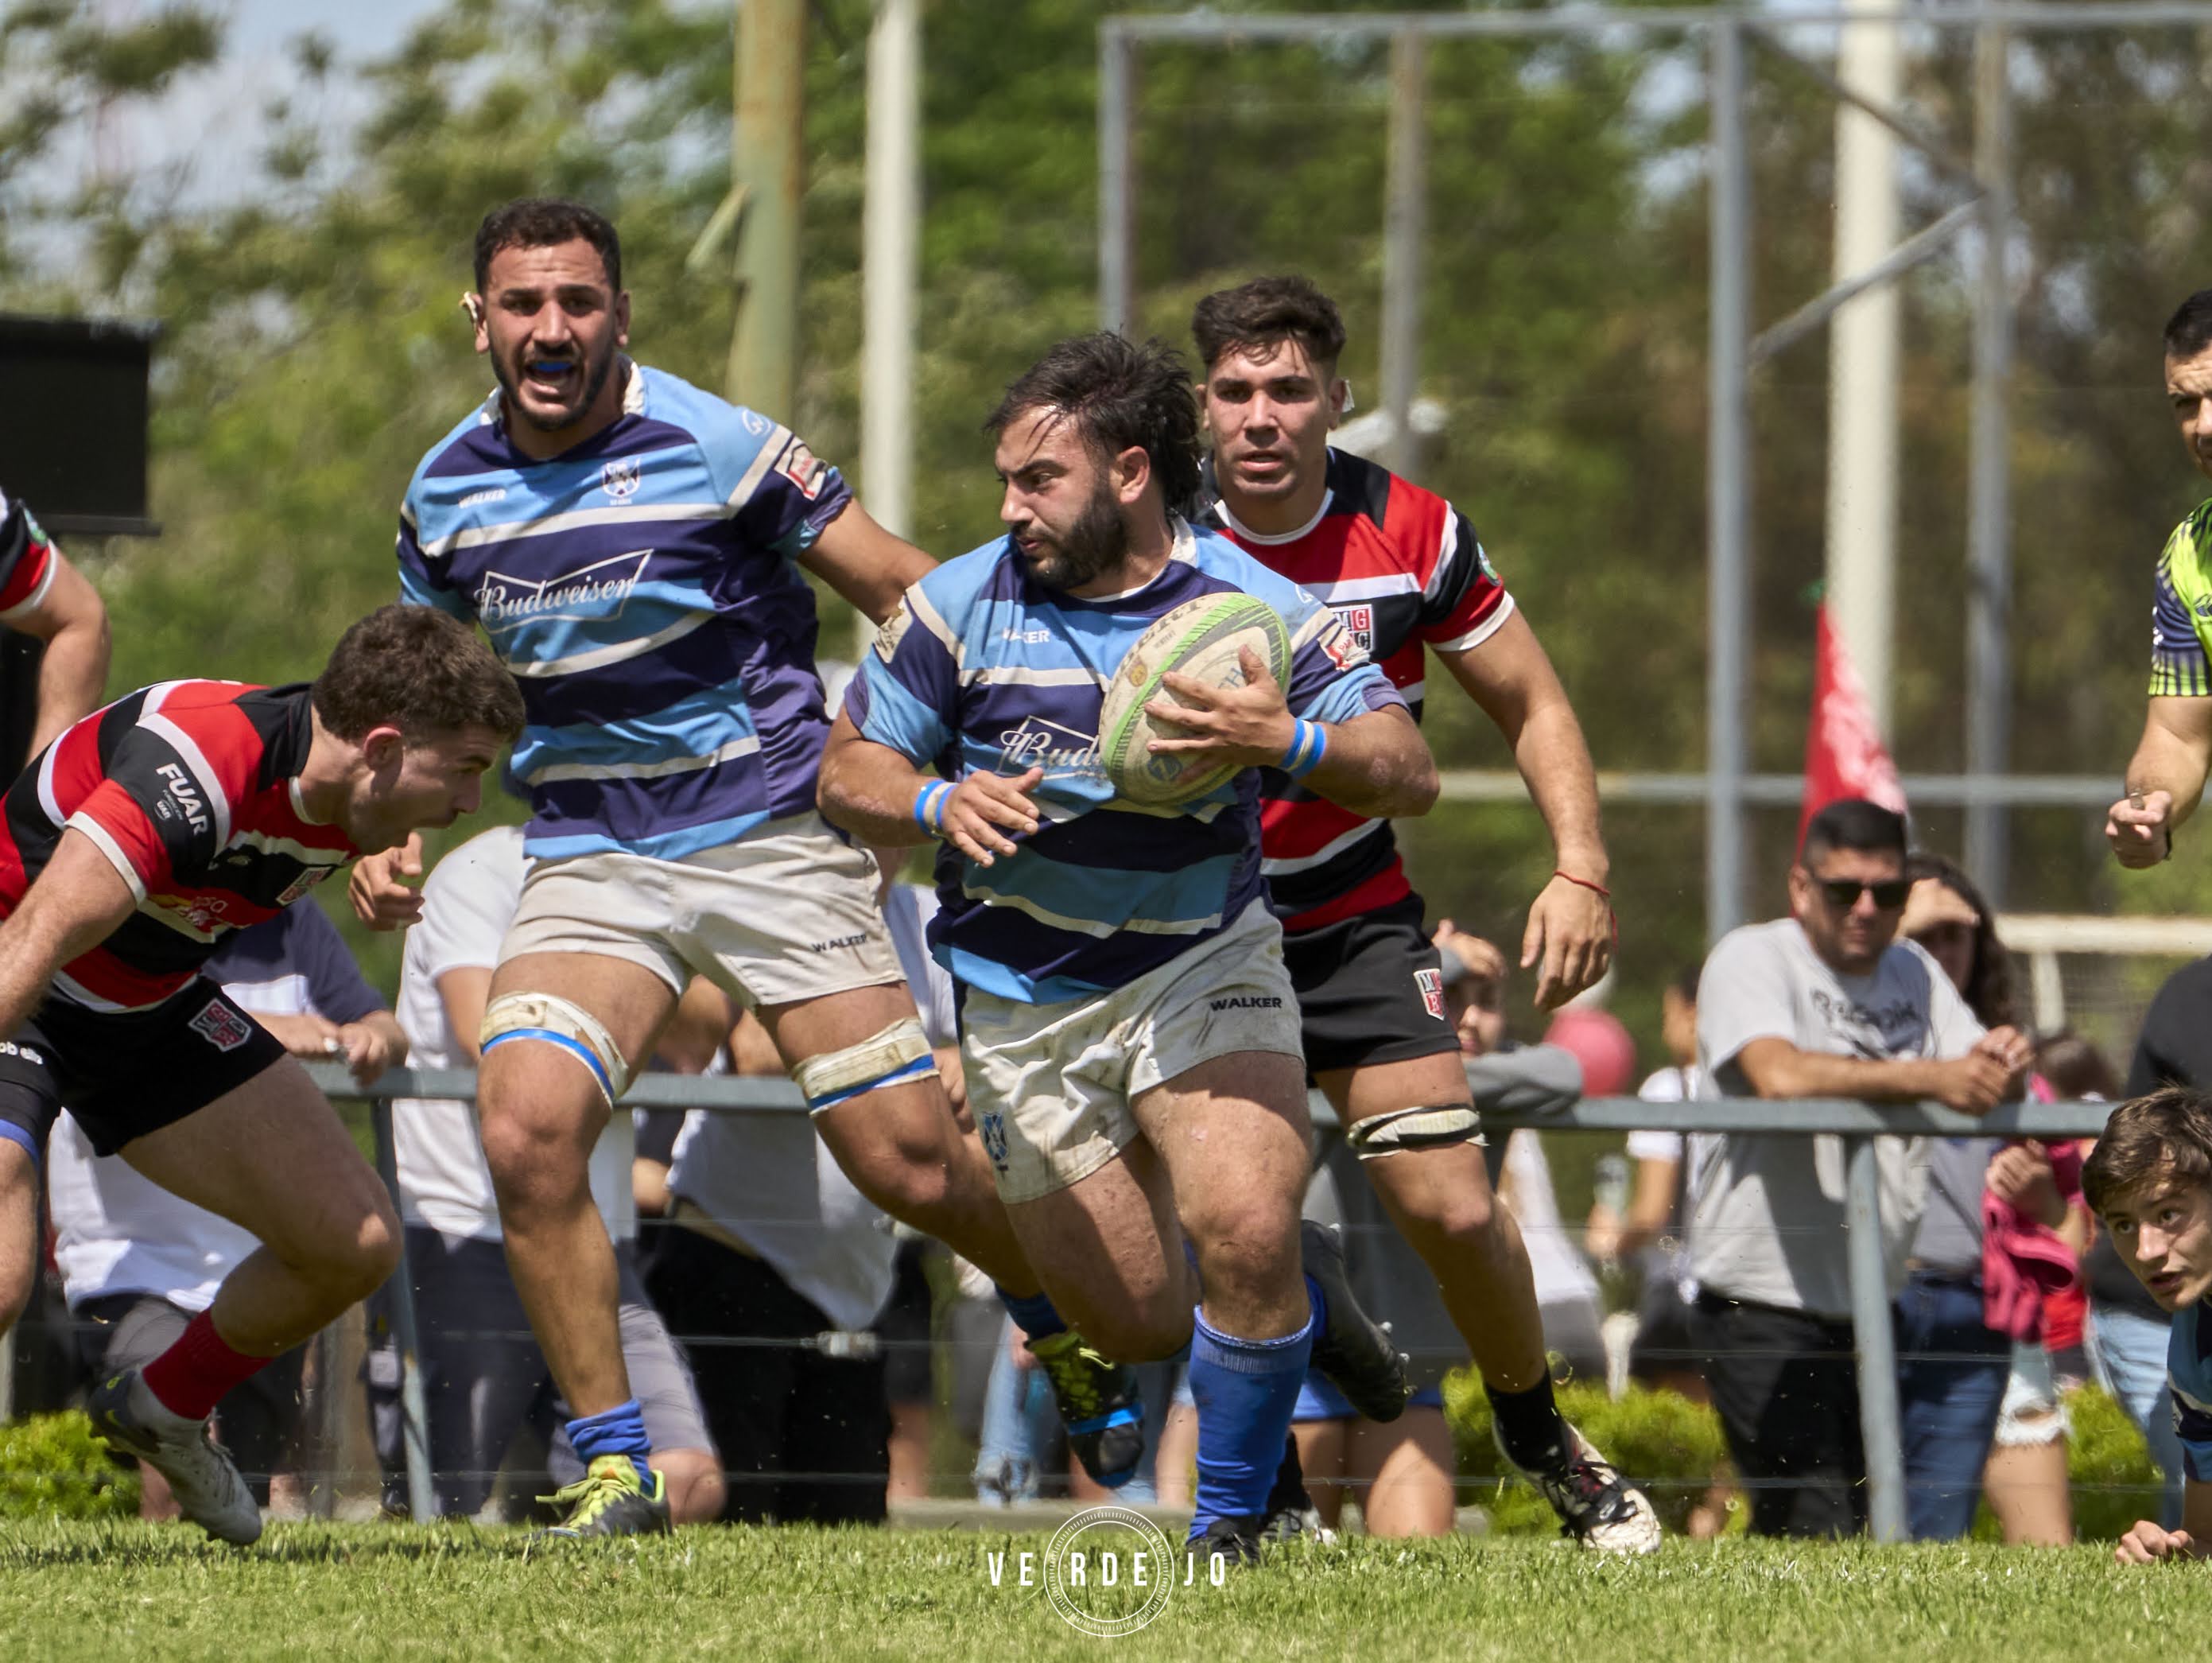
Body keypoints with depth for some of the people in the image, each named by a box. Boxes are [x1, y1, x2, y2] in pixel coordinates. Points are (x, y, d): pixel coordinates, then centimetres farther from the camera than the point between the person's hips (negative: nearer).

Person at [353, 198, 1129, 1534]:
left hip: (772, 835, -3)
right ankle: (614, 1465, -8)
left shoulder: (717, 447, -11)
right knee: (525, 1130, -21)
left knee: (912, 1168, -3)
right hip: (590, 859, 3)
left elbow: (904, 594, -5)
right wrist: (394, 836, 4)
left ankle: (1068, 1324, 31)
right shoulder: (446, 493, 3)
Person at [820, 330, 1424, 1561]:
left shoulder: (1251, 606, -11)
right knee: (1138, 1323, 2)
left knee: (1243, 1228, -24)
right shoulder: (963, 605, -7)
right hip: (1024, 1002, 2)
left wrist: (1287, 739, -34)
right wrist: (938, 803, -22)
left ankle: (1232, 1523, -1)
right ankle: (1300, 1298, 38)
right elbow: (847, 773, 0)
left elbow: (1409, 772, -15)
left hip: (1203, 963, -2)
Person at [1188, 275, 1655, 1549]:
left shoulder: (1411, 533, -8)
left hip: (1355, 925, 1)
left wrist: (1582, 873, -8)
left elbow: (1532, 704, 3)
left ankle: (1544, 1441, 18)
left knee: (1451, 1207, -8)